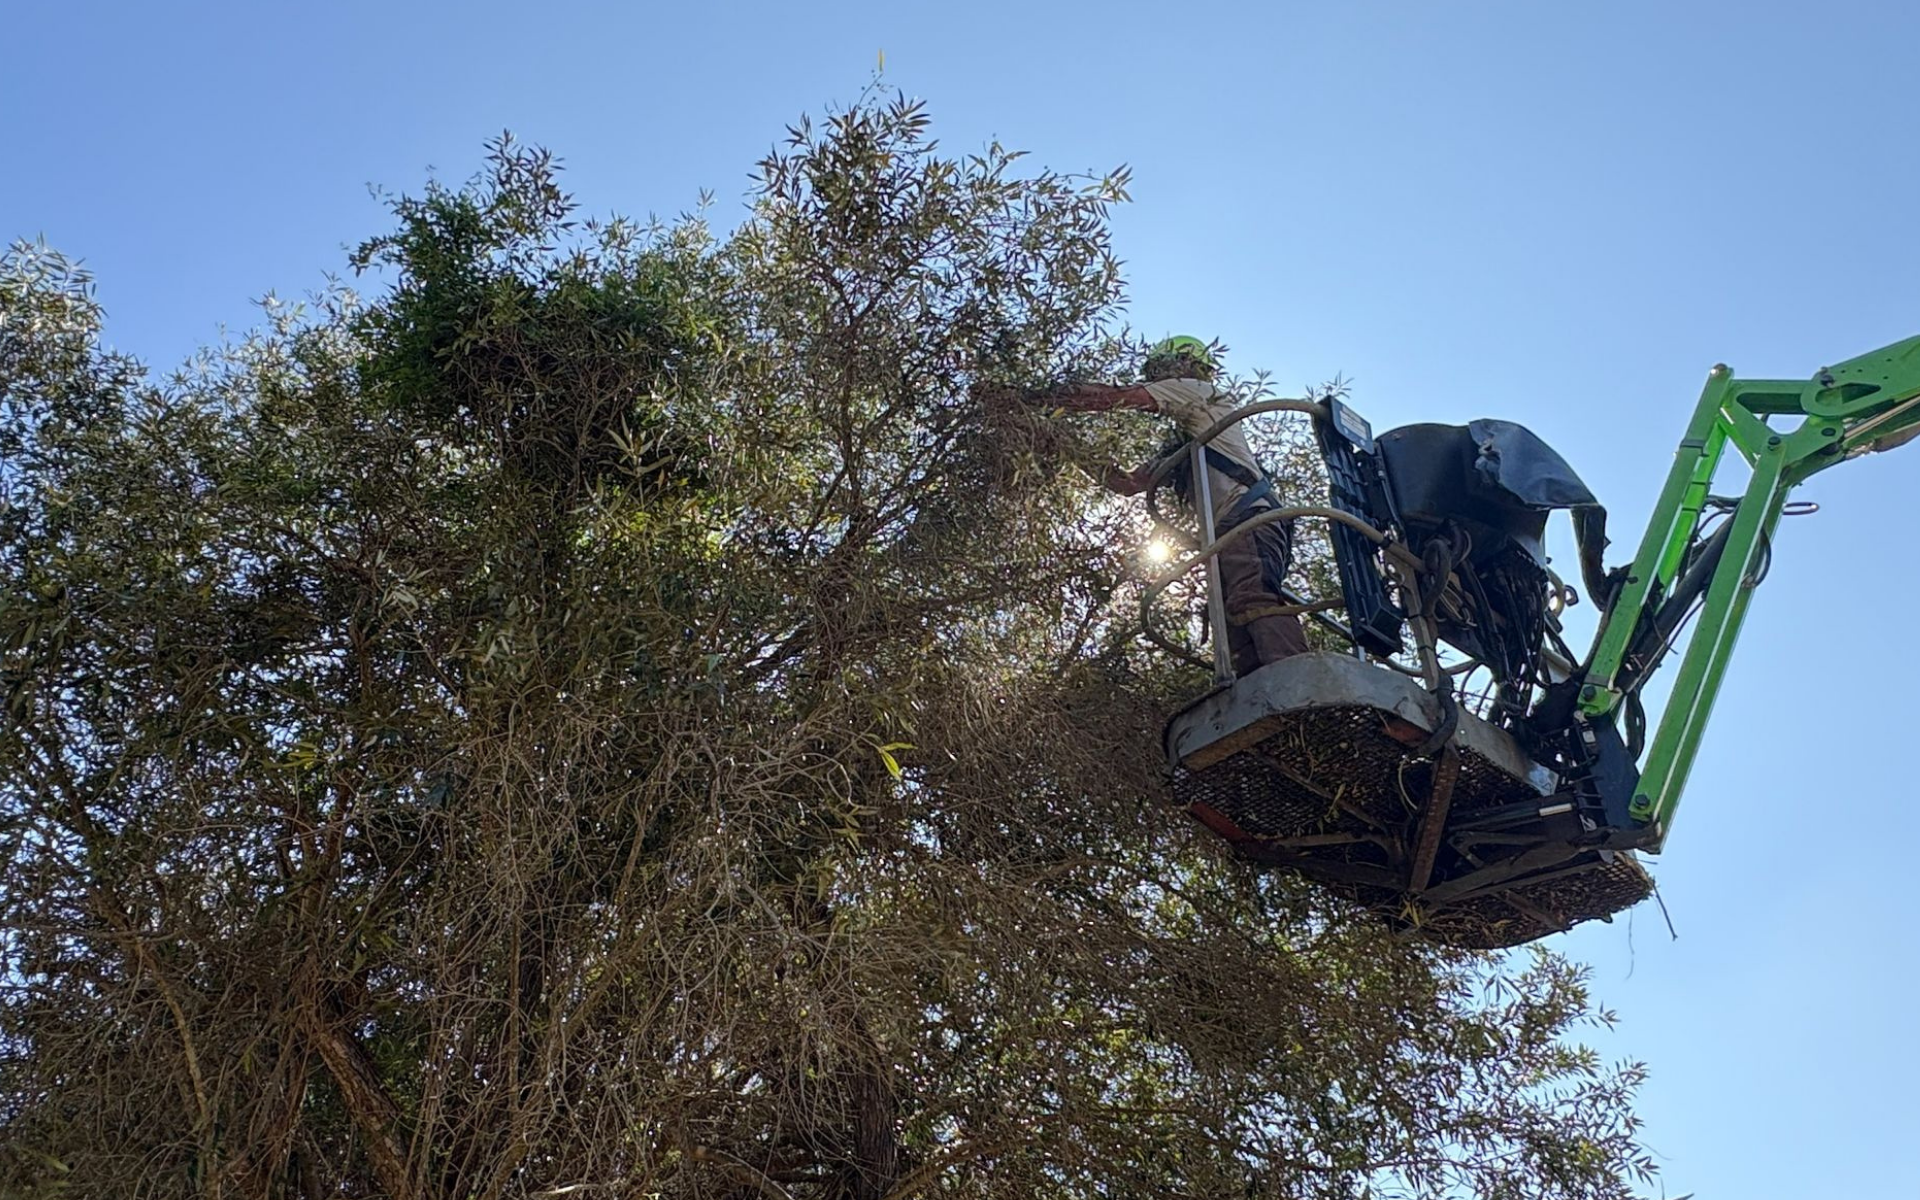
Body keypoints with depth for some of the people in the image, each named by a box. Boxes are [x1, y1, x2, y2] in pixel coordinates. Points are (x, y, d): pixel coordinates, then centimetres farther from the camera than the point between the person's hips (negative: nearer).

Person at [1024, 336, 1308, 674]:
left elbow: (1112, 397, 4)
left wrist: (1045, 396, 9)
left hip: (1248, 516, -9)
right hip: (1230, 527, 9)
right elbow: (1131, 482, 33)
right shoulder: (1183, 440, 37)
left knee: (1252, 599, -32)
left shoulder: (1195, 390, 13)